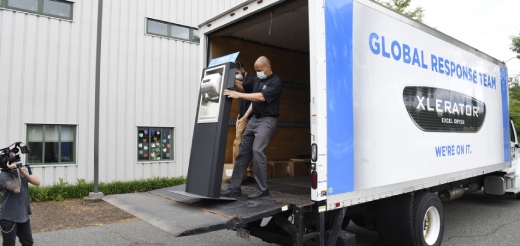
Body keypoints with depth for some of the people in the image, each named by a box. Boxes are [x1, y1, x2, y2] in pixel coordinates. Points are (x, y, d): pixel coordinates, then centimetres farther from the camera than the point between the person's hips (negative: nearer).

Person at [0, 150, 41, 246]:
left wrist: (21, 171, -14)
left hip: (24, 216, 6)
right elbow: (16, 189, -27)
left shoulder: (21, 171, 8)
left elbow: (37, 182, -5)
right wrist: (16, 171, -21)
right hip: (9, 218, -6)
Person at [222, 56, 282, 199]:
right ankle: (234, 188, 7)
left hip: (267, 120, -7)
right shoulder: (256, 80, 13)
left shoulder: (275, 82, -10)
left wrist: (238, 95, -28)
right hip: (254, 119, 7)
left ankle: (262, 189, -8)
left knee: (257, 150, -20)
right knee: (243, 151, 3)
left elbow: (261, 97, -23)